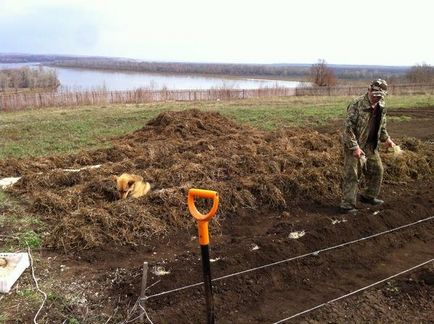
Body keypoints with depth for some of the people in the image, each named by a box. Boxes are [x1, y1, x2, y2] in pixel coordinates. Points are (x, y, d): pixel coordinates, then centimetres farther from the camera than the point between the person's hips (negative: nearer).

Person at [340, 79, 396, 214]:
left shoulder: (381, 106, 5)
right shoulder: (357, 105, -20)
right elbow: (348, 127, -22)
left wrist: (386, 139, 10)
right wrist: (354, 147, -25)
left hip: (371, 146, 8)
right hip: (355, 145, -8)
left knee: (377, 170, 16)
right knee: (352, 175, -4)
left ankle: (369, 196, 34)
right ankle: (347, 204, 4)